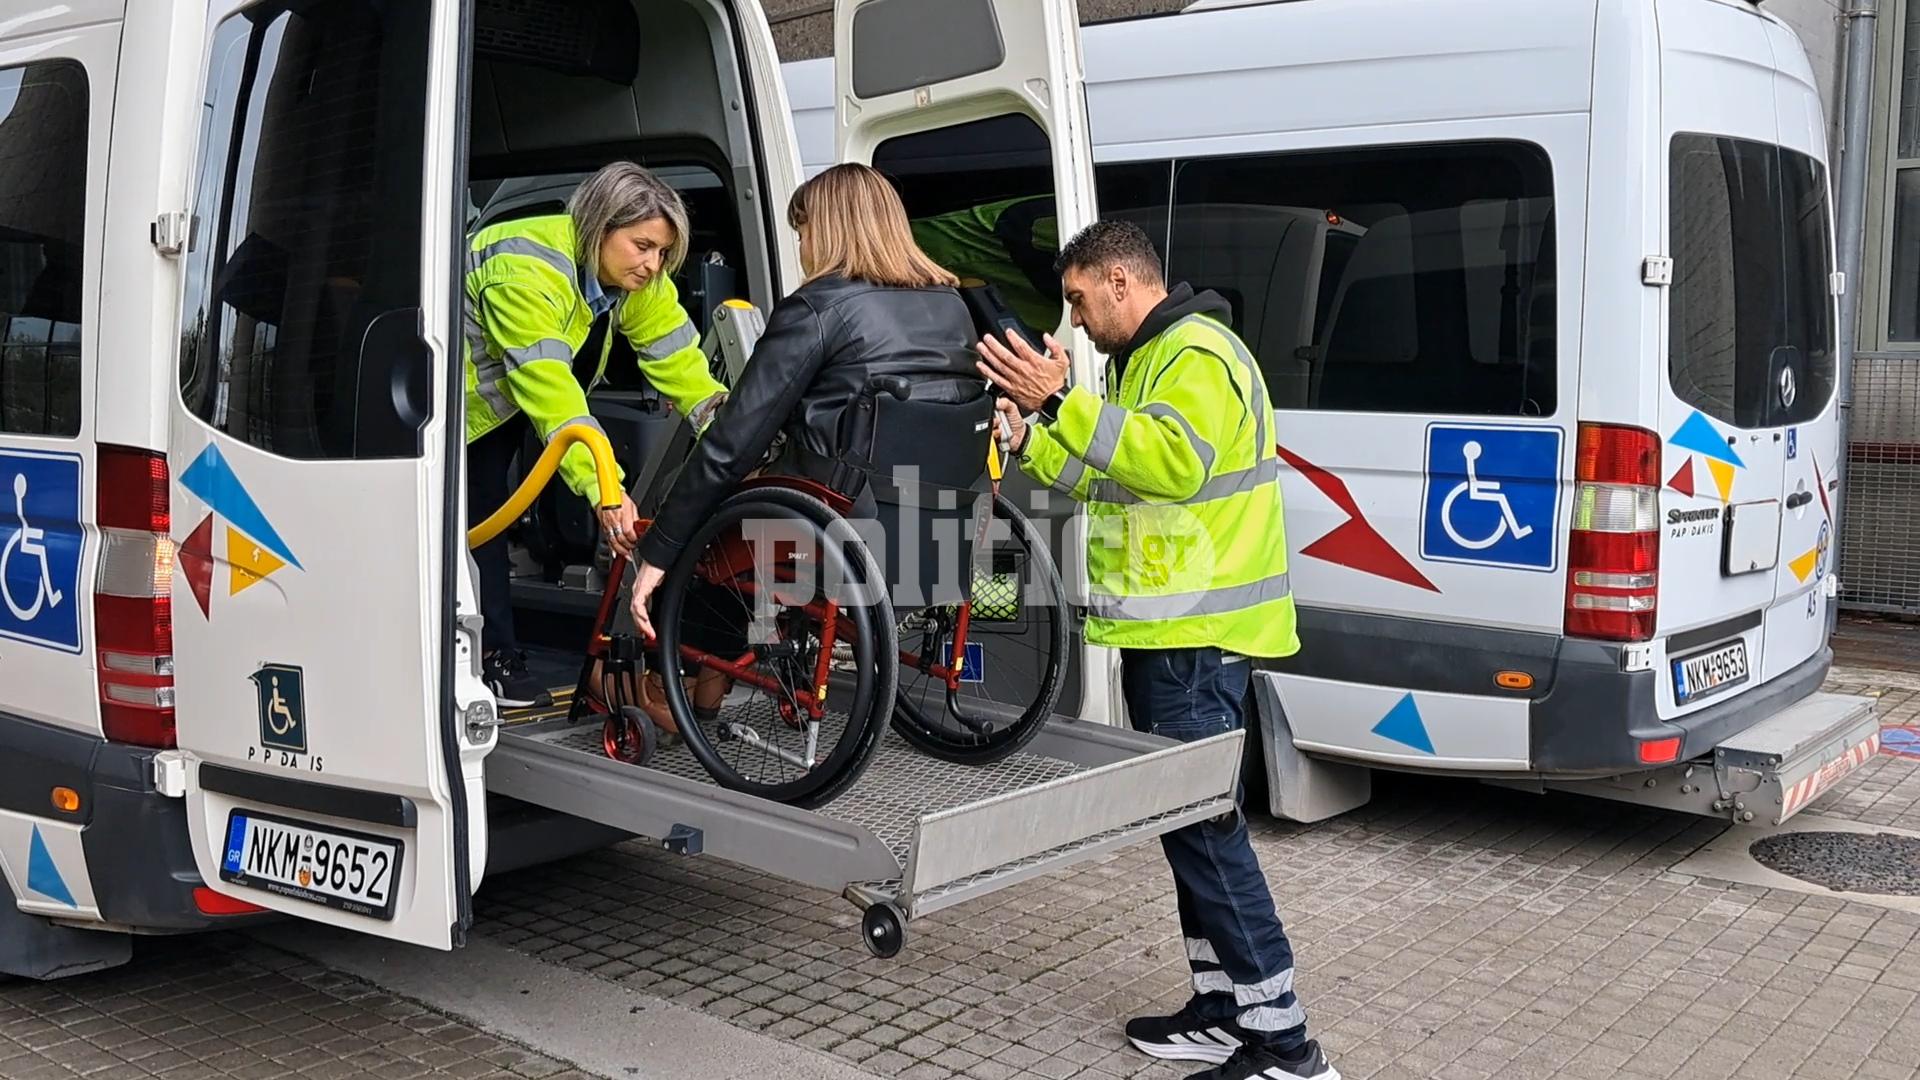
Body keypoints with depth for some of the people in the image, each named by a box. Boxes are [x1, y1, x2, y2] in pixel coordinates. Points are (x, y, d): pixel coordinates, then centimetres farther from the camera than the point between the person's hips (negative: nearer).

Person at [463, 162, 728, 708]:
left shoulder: (638, 280, -14)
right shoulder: (527, 270, -39)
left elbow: (680, 364, -18)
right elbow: (550, 392, -46)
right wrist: (604, 491, -53)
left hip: (511, 390, 7)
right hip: (463, 392, -7)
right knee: (483, 512, -9)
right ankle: (495, 661, -4)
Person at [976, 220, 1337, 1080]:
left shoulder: (1195, 356, -14)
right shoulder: (1152, 358, 20)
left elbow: (1174, 462, -31)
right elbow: (1111, 475, 24)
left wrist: (1063, 403, -33)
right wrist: (1031, 439, 10)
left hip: (1194, 637, -11)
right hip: (1171, 630, 11)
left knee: (1201, 823, -9)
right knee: (1189, 821, 14)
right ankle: (1225, 1008, 23)